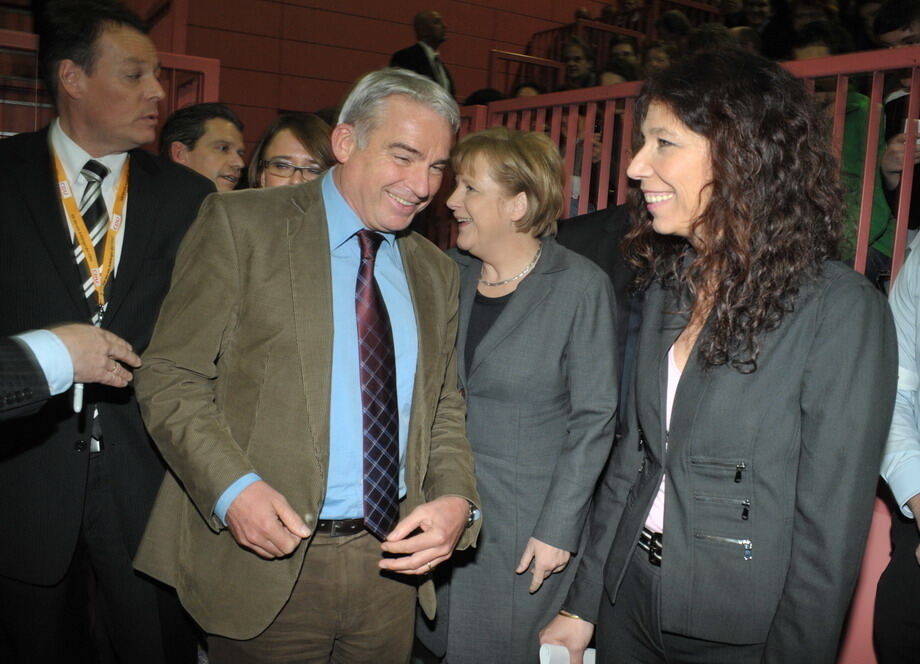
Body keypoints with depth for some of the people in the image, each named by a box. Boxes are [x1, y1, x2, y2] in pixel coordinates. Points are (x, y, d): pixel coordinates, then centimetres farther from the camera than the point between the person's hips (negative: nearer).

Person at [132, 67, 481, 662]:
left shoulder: (436, 271, 10)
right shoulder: (241, 225, -5)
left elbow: (444, 409, 12)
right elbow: (170, 379, -7)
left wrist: (456, 499, -7)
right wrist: (232, 486, -21)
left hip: (392, 561, 5)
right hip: (267, 562, -4)